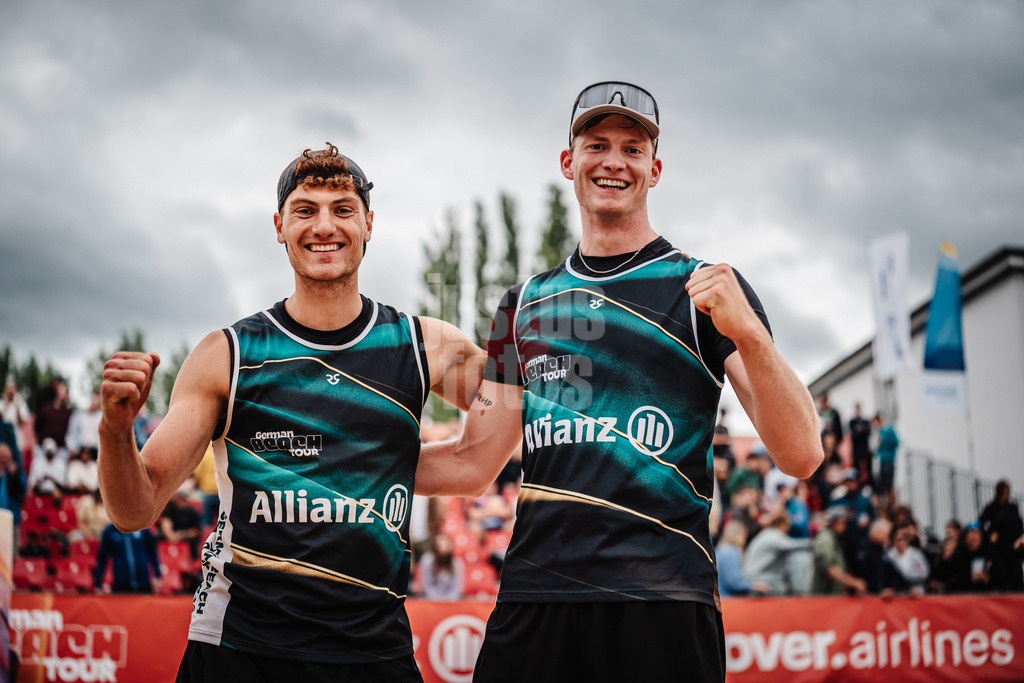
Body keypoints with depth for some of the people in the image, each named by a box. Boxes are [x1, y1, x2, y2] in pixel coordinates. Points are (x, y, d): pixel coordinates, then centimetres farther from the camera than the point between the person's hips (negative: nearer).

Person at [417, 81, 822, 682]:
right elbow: (474, 464, 18)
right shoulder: (526, 303, 16)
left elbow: (801, 455, -6)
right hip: (532, 596, 4)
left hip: (664, 608, -3)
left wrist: (749, 333, -21)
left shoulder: (705, 288, 3)